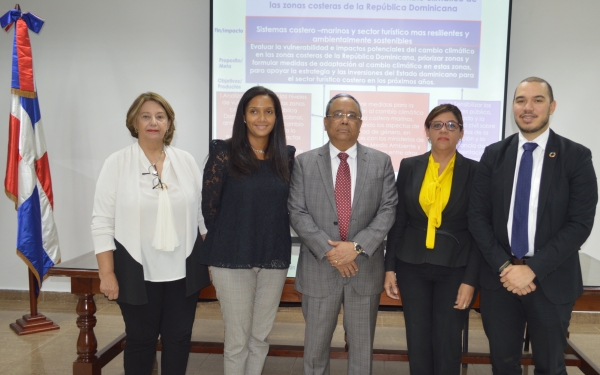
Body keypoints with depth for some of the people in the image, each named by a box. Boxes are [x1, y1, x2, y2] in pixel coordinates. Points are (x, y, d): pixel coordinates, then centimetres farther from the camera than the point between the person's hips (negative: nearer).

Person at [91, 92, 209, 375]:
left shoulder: (187, 162, 4)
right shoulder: (117, 163, -4)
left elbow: (204, 213, 8)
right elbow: (103, 222, -5)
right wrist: (107, 273, -9)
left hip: (183, 269, 2)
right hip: (137, 271, -2)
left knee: (179, 337, 12)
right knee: (140, 339, 11)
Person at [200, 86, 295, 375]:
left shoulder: (286, 157, 4)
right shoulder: (225, 153, -7)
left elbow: (287, 205, 11)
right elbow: (209, 205, -1)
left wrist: (269, 236, 7)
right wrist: (230, 237, 9)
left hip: (274, 259, 3)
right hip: (233, 258, -3)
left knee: (260, 337, 13)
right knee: (238, 339, 5)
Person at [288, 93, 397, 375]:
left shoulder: (381, 162, 3)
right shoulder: (304, 162, 1)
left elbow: (388, 209, -4)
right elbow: (297, 213, -5)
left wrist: (357, 246, -16)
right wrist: (328, 250, -15)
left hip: (365, 267, 1)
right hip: (319, 267, 0)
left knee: (362, 347, 14)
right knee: (315, 346, 13)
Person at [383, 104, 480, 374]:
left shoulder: (474, 171, -3)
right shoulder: (409, 167, 3)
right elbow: (397, 221, 5)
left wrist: (470, 280, -9)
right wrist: (390, 268, 1)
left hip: (455, 268, -2)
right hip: (413, 265, 2)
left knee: (447, 344, 5)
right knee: (417, 342, 8)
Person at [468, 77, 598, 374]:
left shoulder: (576, 156, -4)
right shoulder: (494, 155, 3)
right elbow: (477, 216, 1)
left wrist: (532, 269, -16)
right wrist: (504, 266, -10)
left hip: (551, 280, -2)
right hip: (499, 277, 2)